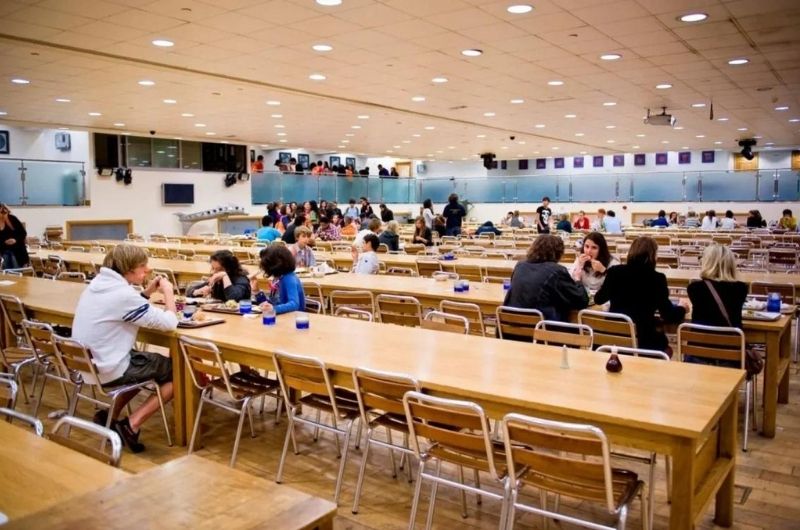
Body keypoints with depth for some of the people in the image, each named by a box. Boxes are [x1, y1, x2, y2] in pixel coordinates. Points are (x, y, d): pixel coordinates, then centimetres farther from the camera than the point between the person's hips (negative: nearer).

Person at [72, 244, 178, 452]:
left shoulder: (99, 283, 3)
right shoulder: (123, 293, -24)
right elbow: (169, 323, -21)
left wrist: (147, 292, 6)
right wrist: (168, 291, -5)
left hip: (87, 365, 9)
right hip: (108, 371, -9)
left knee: (150, 362, 30)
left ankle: (110, 416, 21)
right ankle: (131, 425, 1)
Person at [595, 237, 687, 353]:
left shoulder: (614, 272, -1)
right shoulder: (656, 278, -12)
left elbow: (598, 299, 15)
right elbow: (669, 316, -7)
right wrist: (682, 307, 13)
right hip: (642, 340, -4)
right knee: (664, 344, 27)